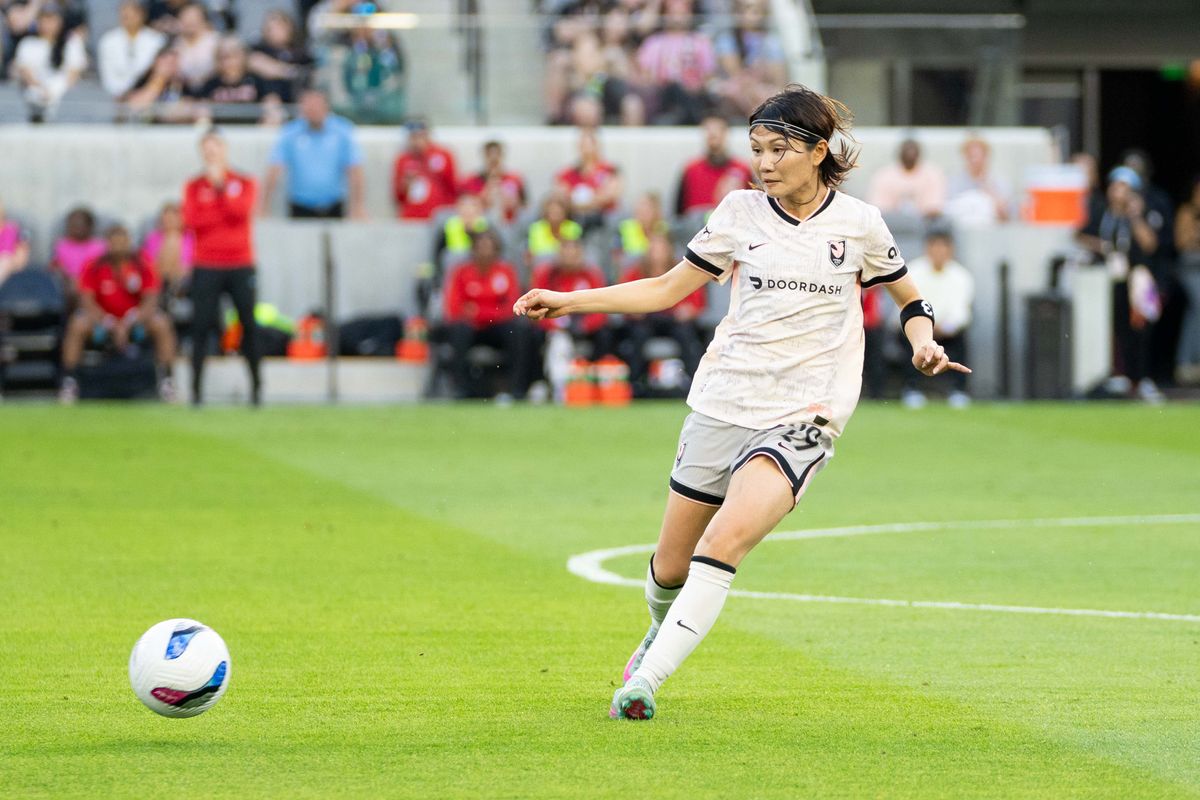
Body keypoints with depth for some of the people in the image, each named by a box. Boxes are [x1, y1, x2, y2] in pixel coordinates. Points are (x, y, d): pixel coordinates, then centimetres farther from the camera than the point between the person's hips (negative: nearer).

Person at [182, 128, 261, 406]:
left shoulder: (245, 183, 9)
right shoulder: (194, 186, 8)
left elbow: (241, 212, -10)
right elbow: (192, 221, -6)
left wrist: (220, 185, -10)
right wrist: (227, 214, -8)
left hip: (241, 265, 0)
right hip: (207, 266, 0)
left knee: (249, 324, -1)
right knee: (201, 326, -6)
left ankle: (256, 384, 9)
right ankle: (196, 386, -4)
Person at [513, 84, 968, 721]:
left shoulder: (858, 224, 1)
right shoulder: (740, 212, 5)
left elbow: (909, 299, 16)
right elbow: (667, 288, 13)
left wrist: (924, 343, -6)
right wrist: (569, 301, 5)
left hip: (802, 417, -3)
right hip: (722, 403, 3)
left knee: (726, 541, -26)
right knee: (670, 567, 8)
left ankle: (645, 680, -24)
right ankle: (661, 632, 42)